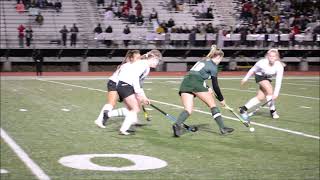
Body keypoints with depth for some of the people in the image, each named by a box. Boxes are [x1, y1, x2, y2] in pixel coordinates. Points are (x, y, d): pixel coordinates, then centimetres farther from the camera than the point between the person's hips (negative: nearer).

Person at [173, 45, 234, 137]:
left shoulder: (202, 61, 28)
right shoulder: (213, 66, 6)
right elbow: (215, 86, 6)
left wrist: (206, 88, 19)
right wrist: (221, 99, 18)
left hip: (185, 83, 6)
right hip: (196, 84, -6)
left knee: (188, 110, -2)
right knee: (213, 105, 9)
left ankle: (177, 124, -29)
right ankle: (222, 128, 11)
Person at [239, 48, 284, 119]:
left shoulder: (279, 66, -28)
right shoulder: (262, 62, -30)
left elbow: (278, 81, -31)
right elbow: (252, 70, -12)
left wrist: (276, 93, -41)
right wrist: (245, 78, -3)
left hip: (267, 78, 4)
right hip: (260, 75, -4)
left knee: (261, 97, -2)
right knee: (270, 90, -24)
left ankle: (244, 109, 8)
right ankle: (272, 111, -13)